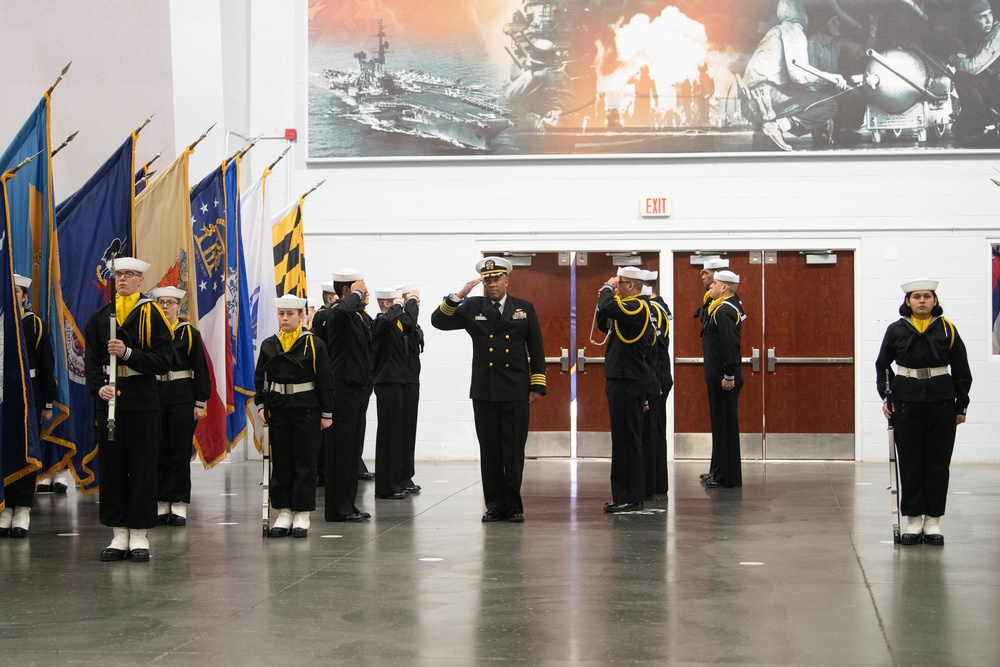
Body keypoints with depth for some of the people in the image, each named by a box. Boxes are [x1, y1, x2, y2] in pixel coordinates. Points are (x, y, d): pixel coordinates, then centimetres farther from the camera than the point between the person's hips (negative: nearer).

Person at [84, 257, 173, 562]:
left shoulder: (151, 314, -1)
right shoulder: (100, 317, 10)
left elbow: (163, 361, -8)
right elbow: (90, 361, 6)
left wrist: (127, 352, -18)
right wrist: (100, 387, -11)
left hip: (142, 402, -4)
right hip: (109, 401, 4)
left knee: (142, 468, 0)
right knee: (111, 467, 5)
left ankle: (139, 536, 6)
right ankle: (119, 536, 13)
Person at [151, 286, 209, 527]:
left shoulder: (189, 333, 0)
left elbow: (201, 370, -1)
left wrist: (200, 402, -6)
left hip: (182, 400, -2)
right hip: (154, 398, 2)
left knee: (180, 452, 1)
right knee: (158, 452, 5)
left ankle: (179, 506, 6)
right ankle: (161, 504, 12)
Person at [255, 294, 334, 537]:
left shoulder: (314, 344, -4)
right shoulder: (268, 345, 6)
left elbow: (325, 380, -3)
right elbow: (260, 378, 10)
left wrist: (326, 413, -6)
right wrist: (261, 405, -2)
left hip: (306, 410, -3)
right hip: (278, 409, 3)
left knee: (305, 462, 0)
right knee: (281, 462, 6)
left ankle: (302, 515, 6)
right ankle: (283, 513, 13)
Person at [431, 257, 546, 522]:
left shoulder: (525, 308, 7)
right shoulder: (472, 308, 7)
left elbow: (536, 350, 7)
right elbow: (438, 321, 0)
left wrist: (538, 385, 0)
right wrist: (458, 296, -11)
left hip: (516, 391, -1)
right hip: (484, 391, 1)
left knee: (514, 451, 0)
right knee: (489, 451, 5)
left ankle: (513, 505, 8)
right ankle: (495, 505, 11)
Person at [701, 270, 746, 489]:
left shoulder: (724, 311, -18)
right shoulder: (732, 305, 14)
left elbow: (730, 345, -25)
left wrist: (729, 376, -25)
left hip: (723, 379, -11)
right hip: (720, 376, 11)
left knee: (725, 425, -5)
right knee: (722, 424, 14)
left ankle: (727, 477, -1)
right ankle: (720, 473, 22)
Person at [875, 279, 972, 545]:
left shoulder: (947, 330, 0)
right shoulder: (896, 330, 1)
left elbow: (961, 370, 4)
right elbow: (882, 365, 12)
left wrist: (962, 406, 3)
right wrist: (886, 397, 3)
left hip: (942, 404, 0)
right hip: (906, 403, 0)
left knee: (938, 462, 4)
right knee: (909, 462, 3)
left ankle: (933, 520, 12)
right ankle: (913, 519, 12)